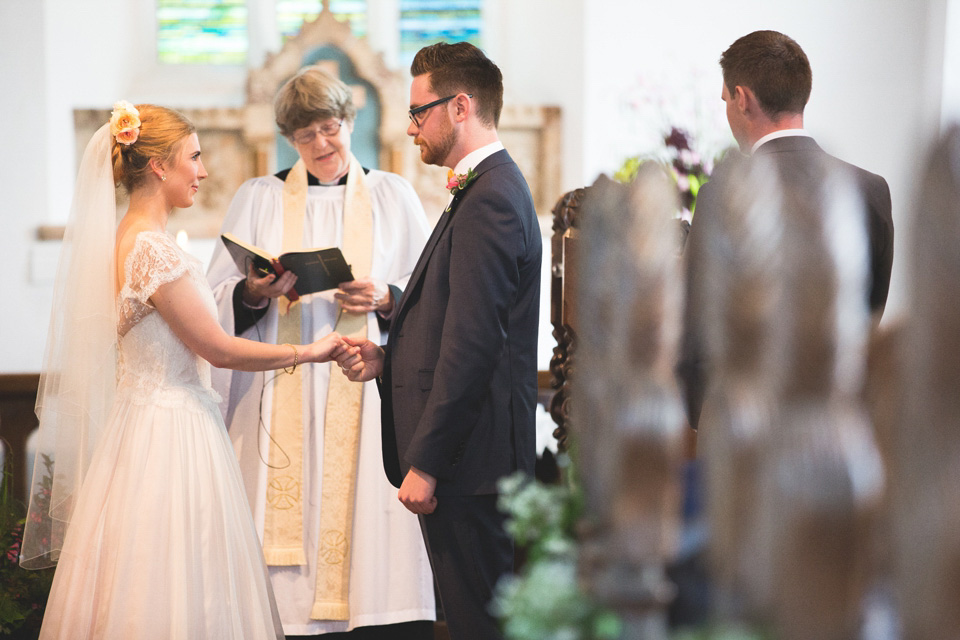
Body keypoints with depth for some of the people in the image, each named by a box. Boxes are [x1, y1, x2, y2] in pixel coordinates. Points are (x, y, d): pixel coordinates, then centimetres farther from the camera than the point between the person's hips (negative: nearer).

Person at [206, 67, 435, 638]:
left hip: (368, 395, 0)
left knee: (374, 517, -10)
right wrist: (254, 292, -13)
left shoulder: (393, 195, 13)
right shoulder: (258, 199, 13)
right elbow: (216, 301, 8)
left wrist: (385, 300, -10)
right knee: (291, 517, -9)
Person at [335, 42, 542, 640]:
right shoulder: (489, 189, 17)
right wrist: (388, 356, 9)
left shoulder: (488, 200, -17)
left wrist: (424, 464, -19)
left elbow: (473, 343, -22)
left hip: (466, 456, -11)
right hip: (470, 456, 11)